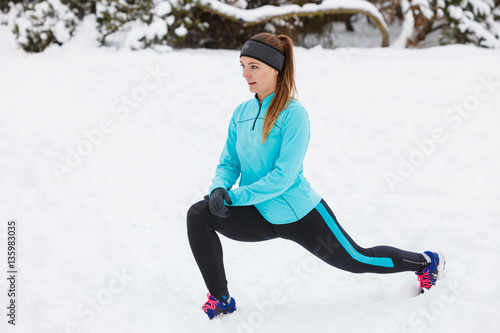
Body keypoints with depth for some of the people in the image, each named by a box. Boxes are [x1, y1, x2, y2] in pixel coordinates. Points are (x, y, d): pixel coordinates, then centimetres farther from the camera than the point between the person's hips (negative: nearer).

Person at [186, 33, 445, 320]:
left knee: (357, 260, 12)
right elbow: (229, 163, 6)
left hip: (300, 215, -5)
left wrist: (234, 196, -27)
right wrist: (219, 189, -16)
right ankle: (220, 299, -4)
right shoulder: (241, 113, 1)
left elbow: (284, 176, -24)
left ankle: (426, 262, 40)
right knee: (199, 215, -16)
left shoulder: (293, 113, -19)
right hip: (261, 216, 5)